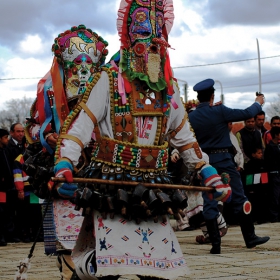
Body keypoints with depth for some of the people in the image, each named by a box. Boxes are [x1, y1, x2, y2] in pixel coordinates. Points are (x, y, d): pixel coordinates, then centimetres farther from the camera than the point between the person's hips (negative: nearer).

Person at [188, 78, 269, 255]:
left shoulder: (191, 117, -1)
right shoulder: (220, 111, -9)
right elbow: (246, 114, 0)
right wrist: (258, 103, 16)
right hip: (223, 159, -3)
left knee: (209, 203, 5)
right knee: (239, 198, 7)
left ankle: (215, 244, 3)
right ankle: (250, 238, 12)